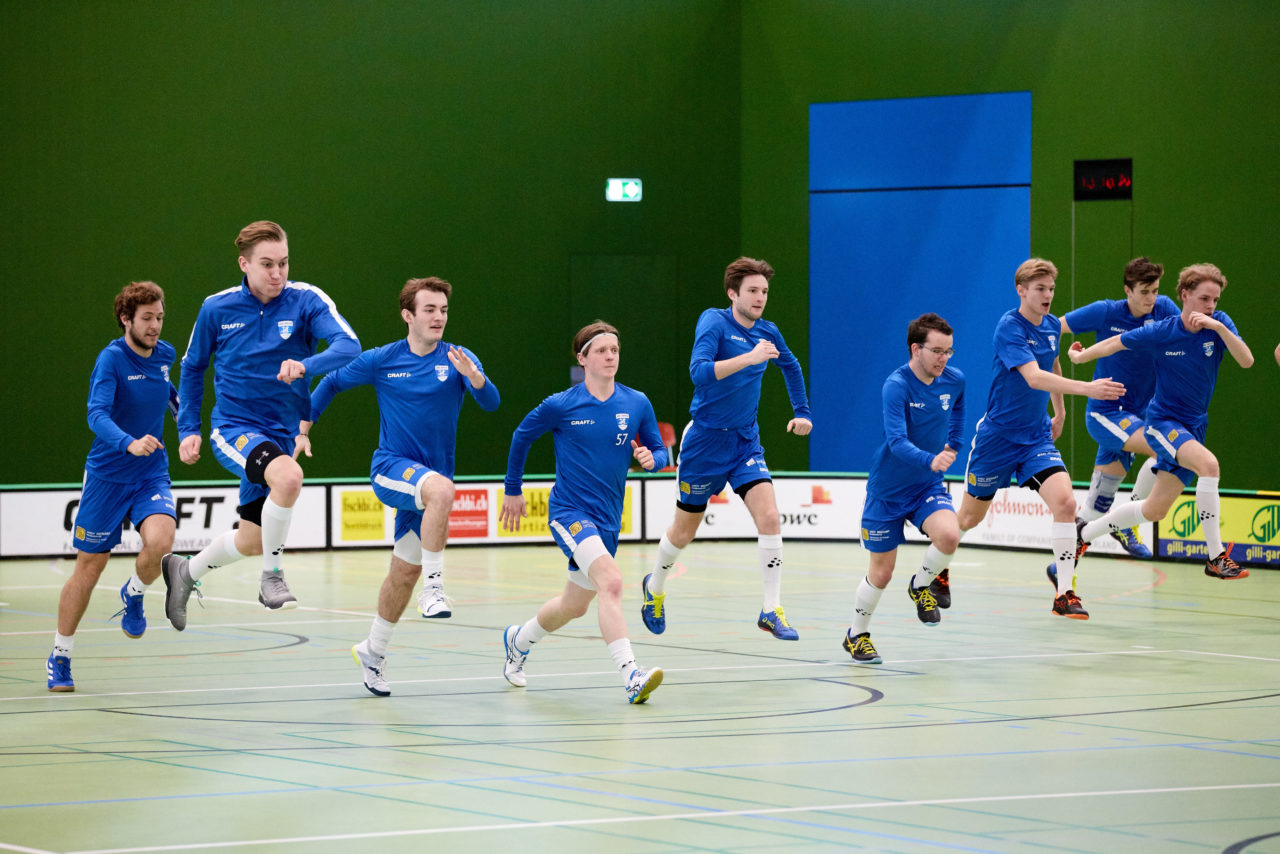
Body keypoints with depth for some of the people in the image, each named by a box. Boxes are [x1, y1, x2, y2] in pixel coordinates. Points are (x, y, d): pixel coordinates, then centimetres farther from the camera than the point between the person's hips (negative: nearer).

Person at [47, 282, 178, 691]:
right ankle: (60, 657, 22)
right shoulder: (111, 358, -17)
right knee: (89, 568, 4)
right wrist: (129, 443, -47)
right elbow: (97, 415, -31)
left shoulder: (164, 354, 2)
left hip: (152, 475, 4)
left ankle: (133, 595, 10)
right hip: (107, 476, -4)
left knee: (159, 541, -24)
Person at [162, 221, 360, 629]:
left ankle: (186, 571, 43)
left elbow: (349, 346, -26)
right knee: (287, 475, -34)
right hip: (233, 428, -3)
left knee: (252, 541, 14)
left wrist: (306, 365, -44)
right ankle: (272, 577, -17)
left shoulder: (307, 300, -10)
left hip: (283, 434, 3)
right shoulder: (217, 308, -6)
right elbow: (192, 368, 10)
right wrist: (188, 429, 4)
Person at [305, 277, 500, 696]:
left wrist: (474, 376, -39)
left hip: (427, 480, 3)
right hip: (391, 469, -3)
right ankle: (434, 587, -32)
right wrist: (302, 427, 7)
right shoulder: (381, 360, -2)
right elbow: (331, 383, 13)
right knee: (441, 488, -35)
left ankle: (373, 652, 28)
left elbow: (490, 402, -18)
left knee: (405, 571, 9)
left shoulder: (458, 359, -2)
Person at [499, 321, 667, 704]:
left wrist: (651, 458, -16)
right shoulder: (560, 406, -7)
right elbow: (521, 436, 9)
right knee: (610, 579, -29)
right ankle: (631, 676, -38)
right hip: (569, 512, -5)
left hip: (607, 519, 5)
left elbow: (660, 451, 9)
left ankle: (519, 640, 48)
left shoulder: (637, 404, 1)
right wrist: (512, 490, 16)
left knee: (574, 606, 18)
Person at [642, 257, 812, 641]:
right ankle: (655, 587, 40)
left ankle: (772, 611, -13)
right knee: (685, 529, 11)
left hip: (746, 442, 4)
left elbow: (790, 365, 26)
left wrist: (802, 412, 22)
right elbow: (699, 371, -32)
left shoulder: (768, 332, 3)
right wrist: (749, 358, -40)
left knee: (769, 516, -17)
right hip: (705, 440, -4)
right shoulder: (714, 322, -15)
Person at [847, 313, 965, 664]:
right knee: (881, 572, 3)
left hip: (928, 487, 4)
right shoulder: (896, 386, -23)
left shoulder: (954, 380, -5)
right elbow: (897, 441, -35)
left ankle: (923, 584, 6)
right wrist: (930, 460, -50)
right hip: (888, 490, -4)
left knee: (949, 536, -26)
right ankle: (857, 635, 29)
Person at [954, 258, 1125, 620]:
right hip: (997, 436, -5)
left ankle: (1065, 594, -14)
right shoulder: (1009, 327, -20)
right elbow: (1034, 377, -35)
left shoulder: (1052, 326, 2)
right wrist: (1087, 388, -45)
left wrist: (1060, 413, 31)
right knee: (970, 516, 10)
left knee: (1065, 501, -19)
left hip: (1036, 438, 5)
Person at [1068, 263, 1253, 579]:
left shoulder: (1219, 323, -7)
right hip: (1163, 420, -5)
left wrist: (1218, 327, -32)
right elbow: (1114, 344, 1)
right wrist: (1079, 356, 13)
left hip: (1194, 427, 5)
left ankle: (1084, 533, 32)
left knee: (1154, 511, 10)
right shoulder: (1161, 333, -14)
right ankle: (1216, 558, -30)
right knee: (1208, 463, -33)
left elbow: (1246, 360, -20)